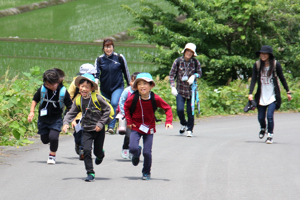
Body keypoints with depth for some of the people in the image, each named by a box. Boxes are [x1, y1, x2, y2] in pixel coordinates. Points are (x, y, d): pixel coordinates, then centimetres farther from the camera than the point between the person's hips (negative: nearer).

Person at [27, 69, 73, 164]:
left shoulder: (63, 92, -14)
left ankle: (52, 155, 6)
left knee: (53, 137, -20)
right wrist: (32, 112, -3)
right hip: (43, 118, 3)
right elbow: (35, 100, 8)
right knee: (45, 140, 8)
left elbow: (70, 107, -7)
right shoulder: (42, 89, -9)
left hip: (56, 119, -3)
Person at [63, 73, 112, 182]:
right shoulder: (78, 100, -3)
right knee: (86, 150, -13)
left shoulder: (97, 98, -14)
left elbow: (107, 110, -6)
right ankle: (90, 173, -4)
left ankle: (100, 155, 48)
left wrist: (101, 123, -12)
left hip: (99, 130, -2)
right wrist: (66, 123, -16)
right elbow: (71, 113, 2)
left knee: (97, 151, 8)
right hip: (86, 130, 2)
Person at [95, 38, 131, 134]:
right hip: (104, 89, 3)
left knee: (114, 104, -25)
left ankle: (111, 126, -27)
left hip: (118, 87, -3)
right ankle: (107, 127, 25)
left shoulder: (119, 58, -1)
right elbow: (96, 74, -6)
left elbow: (126, 72, 9)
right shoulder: (99, 60, 1)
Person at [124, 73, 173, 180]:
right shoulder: (134, 98, -14)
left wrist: (168, 121, -14)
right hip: (136, 127, 0)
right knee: (133, 148, -17)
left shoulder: (155, 99, -15)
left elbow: (167, 108, -3)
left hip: (149, 129, 0)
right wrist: (129, 121, 2)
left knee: (147, 152, -3)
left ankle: (146, 173, 21)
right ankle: (136, 155, 23)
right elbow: (126, 107, 7)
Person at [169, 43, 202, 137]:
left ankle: (190, 130, 11)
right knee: (180, 109, -10)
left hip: (191, 89, 0)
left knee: (190, 111, -2)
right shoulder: (178, 61, -3)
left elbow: (199, 73, 12)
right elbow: (172, 74, 2)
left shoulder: (195, 62, -2)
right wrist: (173, 87, -9)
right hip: (180, 90, 0)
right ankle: (184, 124, 19)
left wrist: (194, 76, -11)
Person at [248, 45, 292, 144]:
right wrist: (250, 93, -16)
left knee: (270, 115, -15)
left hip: (273, 95, -3)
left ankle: (270, 135, 2)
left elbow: (282, 78, 1)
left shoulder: (276, 64, -9)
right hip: (262, 96, 3)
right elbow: (253, 80, -6)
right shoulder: (257, 65, -4)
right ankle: (263, 129, 41)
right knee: (261, 117, 7)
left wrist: (288, 92, 5)